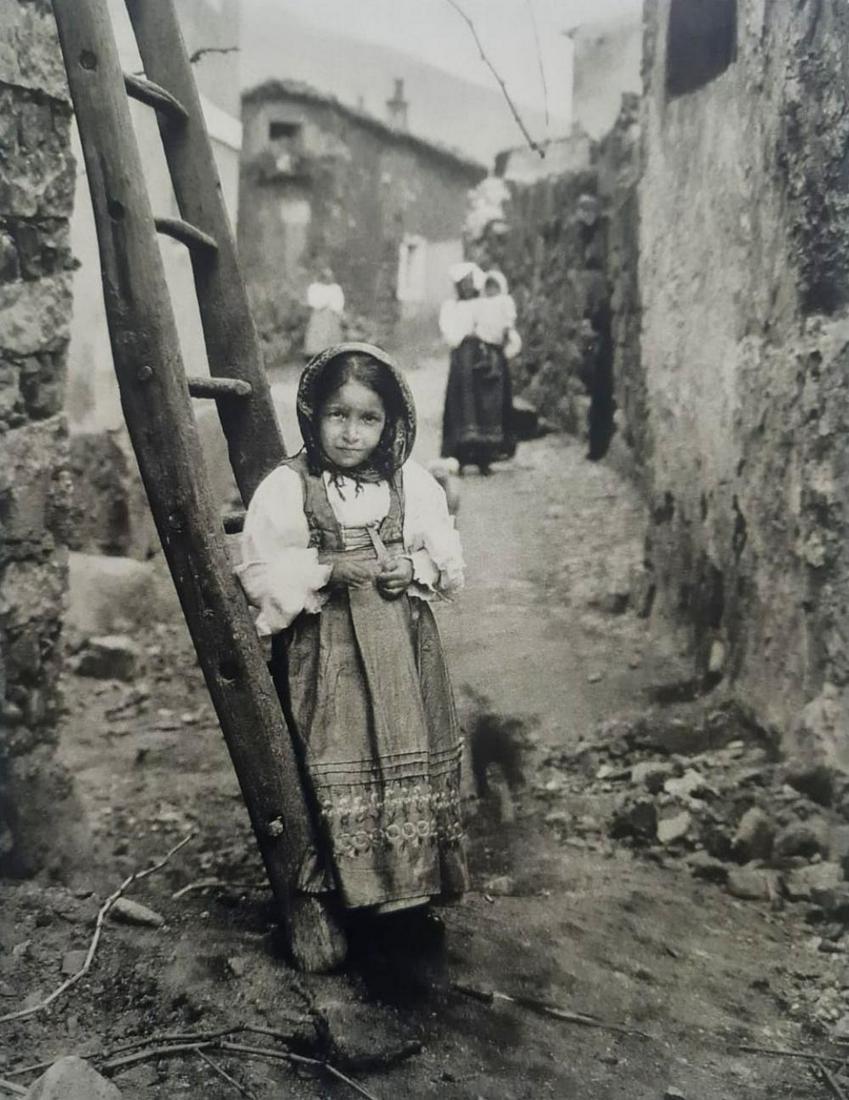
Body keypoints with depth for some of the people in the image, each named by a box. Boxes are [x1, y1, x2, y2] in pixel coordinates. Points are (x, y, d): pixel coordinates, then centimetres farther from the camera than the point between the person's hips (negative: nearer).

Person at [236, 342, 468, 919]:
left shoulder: (412, 482, 3)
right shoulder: (287, 486, -6)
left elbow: (449, 559, 11)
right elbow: (260, 573, -7)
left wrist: (414, 567, -10)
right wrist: (327, 569, -18)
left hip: (403, 647, 3)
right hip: (327, 650, -3)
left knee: (412, 760, 9)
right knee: (340, 769, 0)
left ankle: (417, 874, 26)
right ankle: (353, 885, 16)